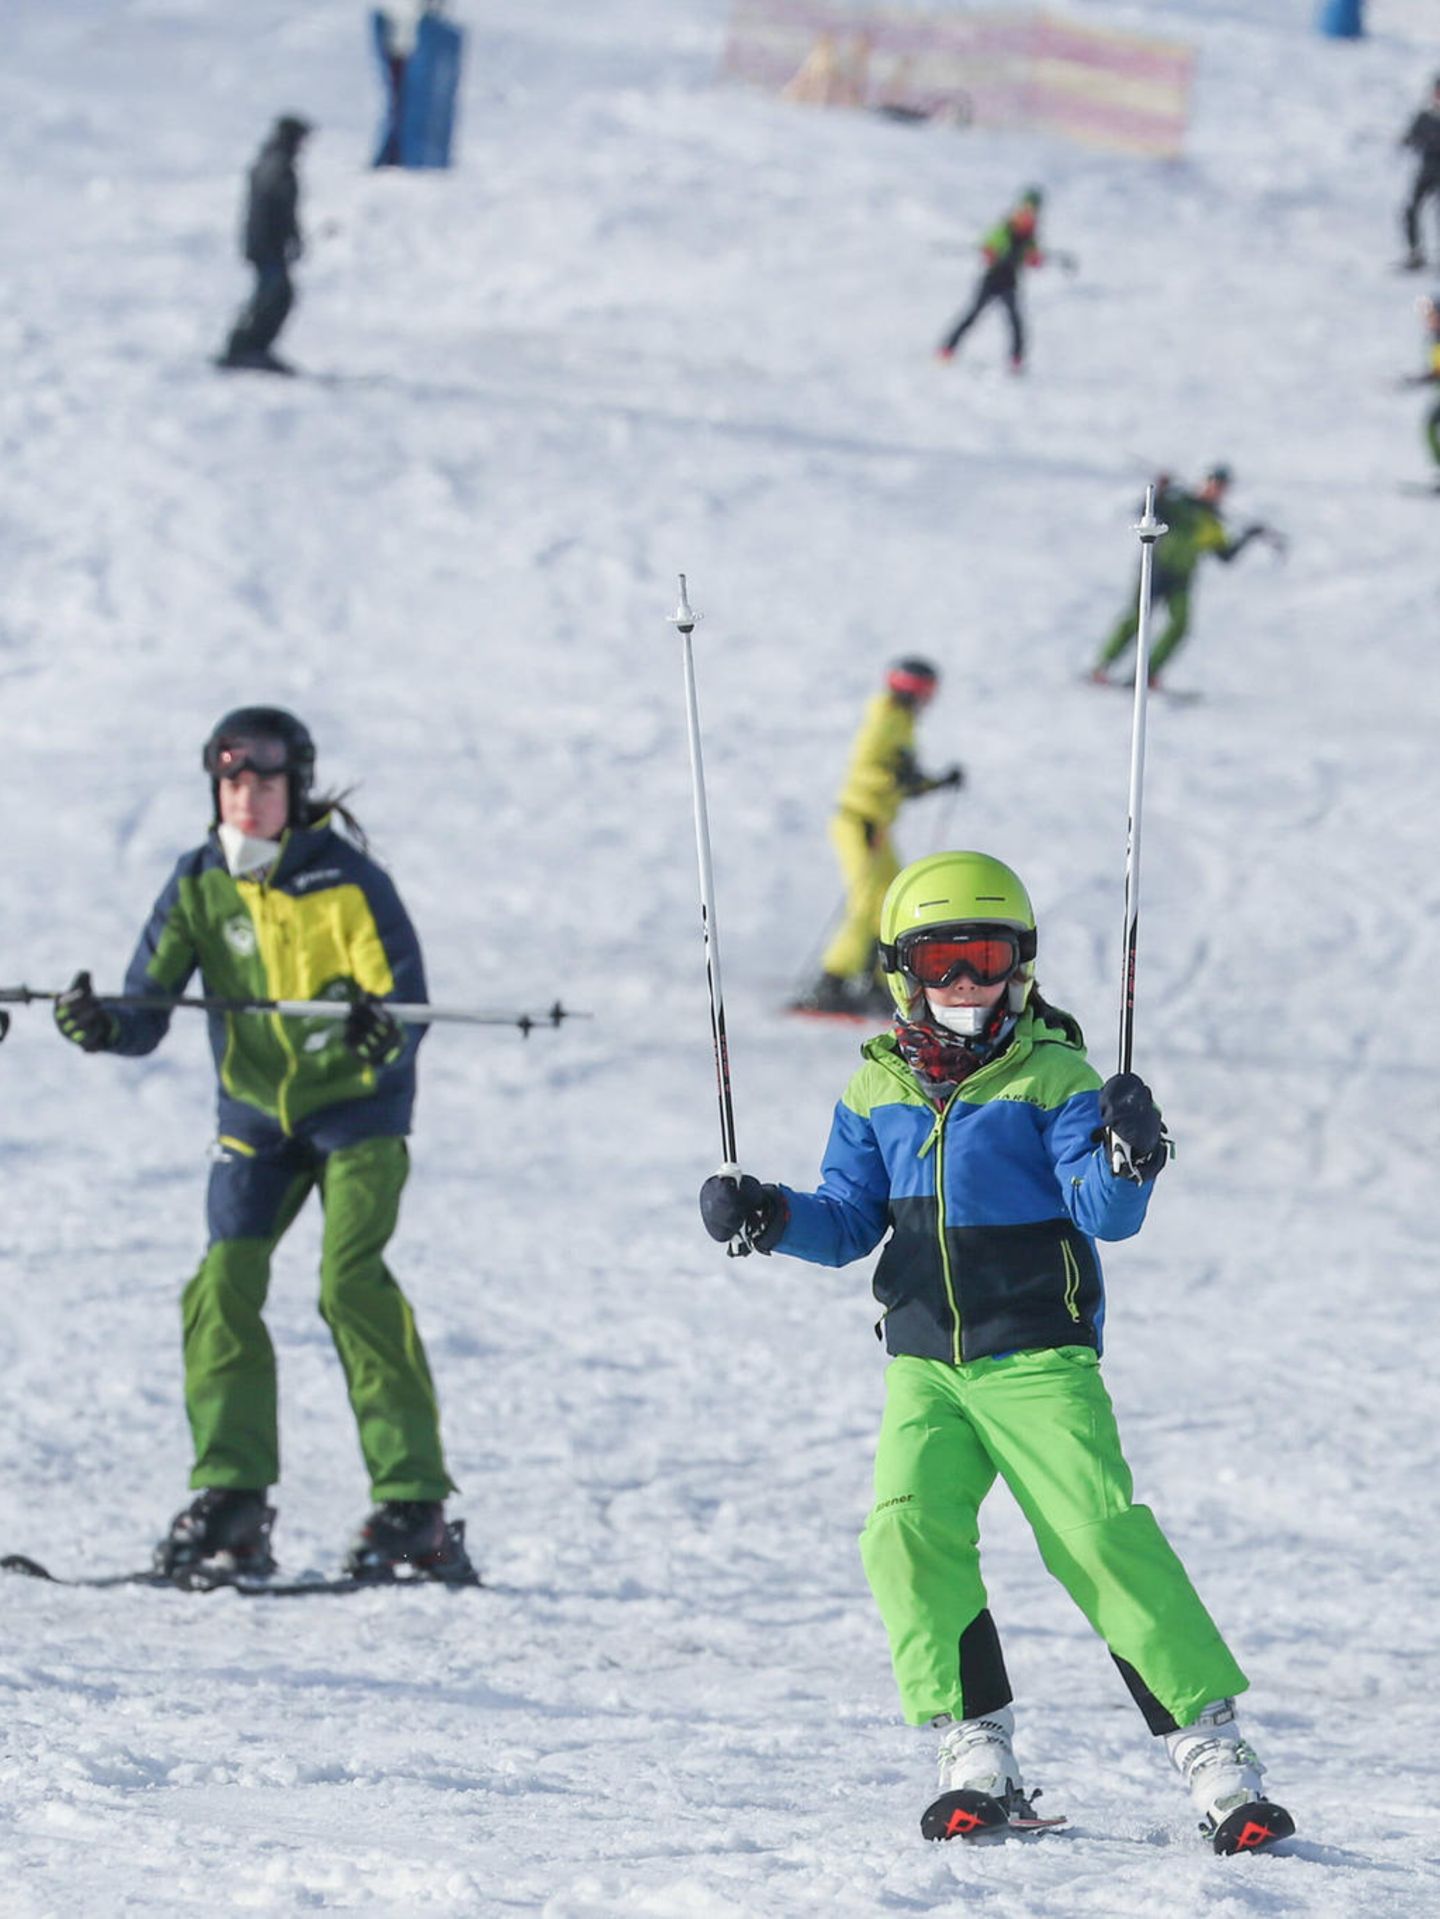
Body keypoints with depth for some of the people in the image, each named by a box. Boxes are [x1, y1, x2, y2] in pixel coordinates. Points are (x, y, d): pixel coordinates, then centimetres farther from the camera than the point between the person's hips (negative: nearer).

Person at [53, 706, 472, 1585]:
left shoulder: (347, 877, -13)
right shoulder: (199, 885, -2)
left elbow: (406, 1000, -17)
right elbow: (150, 1007, -6)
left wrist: (380, 1030, -40)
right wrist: (103, 1025, -29)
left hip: (356, 1107, -4)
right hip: (256, 1114, 4)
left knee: (351, 1281, -18)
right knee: (224, 1283, -10)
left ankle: (414, 1503, -17)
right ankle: (231, 1497, -1)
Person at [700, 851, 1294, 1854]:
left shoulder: (1054, 1078, -3)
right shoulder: (878, 1092, 10)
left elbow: (1103, 1216, -11)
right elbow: (849, 1222, 16)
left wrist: (1126, 1163, -32)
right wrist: (770, 1218, -2)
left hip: (1040, 1359, -4)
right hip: (924, 1366, 4)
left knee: (1103, 1538, -15)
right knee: (908, 1533, -17)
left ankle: (1214, 1749, -9)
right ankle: (977, 1754, -6)